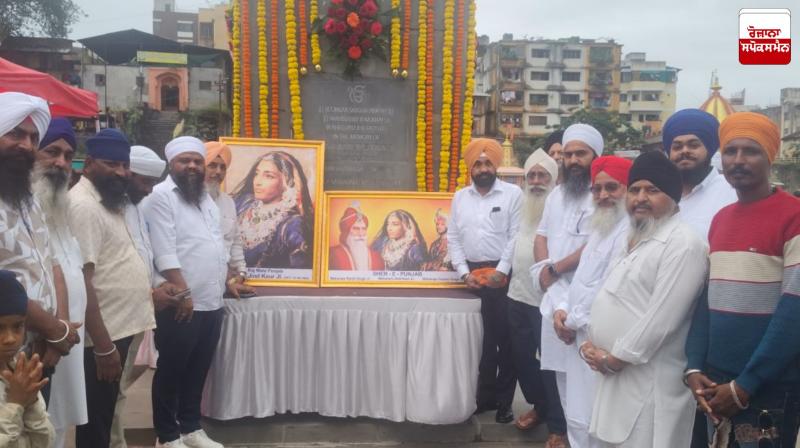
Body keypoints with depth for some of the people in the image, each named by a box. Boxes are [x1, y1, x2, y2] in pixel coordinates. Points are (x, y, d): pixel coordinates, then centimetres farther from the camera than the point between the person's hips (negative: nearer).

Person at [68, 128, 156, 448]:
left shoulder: (109, 200, 12)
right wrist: (103, 346, -24)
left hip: (120, 326, 9)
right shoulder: (84, 205, -18)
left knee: (105, 417, 21)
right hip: (104, 336, -9)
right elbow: (80, 280, -23)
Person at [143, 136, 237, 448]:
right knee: (171, 371, 5)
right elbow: (165, 252, -18)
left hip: (211, 303, 8)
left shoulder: (206, 198, 16)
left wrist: (229, 278, 19)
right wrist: (183, 292, -21)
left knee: (198, 370, 15)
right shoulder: (161, 196, -10)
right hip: (180, 305, -7)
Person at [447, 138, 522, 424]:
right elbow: (453, 239, 7)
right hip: (472, 275, 4)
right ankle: (485, 396, 24)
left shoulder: (513, 194, -2)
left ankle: (504, 400, 15)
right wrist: (464, 273, -3)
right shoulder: (460, 197, 10)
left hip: (503, 276, -3)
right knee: (480, 339, 11)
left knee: (506, 338, 3)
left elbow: (516, 237, -7)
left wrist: (501, 272, -14)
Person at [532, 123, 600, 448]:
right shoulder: (557, 194, 17)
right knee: (559, 367, 13)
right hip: (554, 296, 7)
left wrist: (554, 269, -9)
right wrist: (543, 269, 0)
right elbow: (541, 236, 20)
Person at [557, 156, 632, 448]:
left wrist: (573, 321, -11)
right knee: (578, 419, 19)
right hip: (582, 338, 9)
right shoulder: (600, 228, 16)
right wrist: (563, 310, 3)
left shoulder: (628, 231, -17)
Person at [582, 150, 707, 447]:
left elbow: (661, 319, -21)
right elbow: (608, 298, 17)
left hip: (651, 381, -8)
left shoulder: (683, 245, -15)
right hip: (617, 372, 8)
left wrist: (615, 357, -14)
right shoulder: (632, 239, 14)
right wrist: (593, 343, 3)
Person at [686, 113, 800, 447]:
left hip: (771, 387, -6)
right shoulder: (720, 220, 9)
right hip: (716, 380, 6)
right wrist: (694, 368, -2)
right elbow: (707, 298, 8)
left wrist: (745, 385, -14)